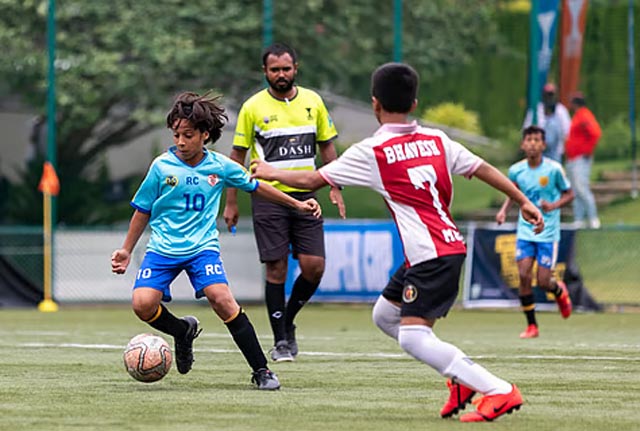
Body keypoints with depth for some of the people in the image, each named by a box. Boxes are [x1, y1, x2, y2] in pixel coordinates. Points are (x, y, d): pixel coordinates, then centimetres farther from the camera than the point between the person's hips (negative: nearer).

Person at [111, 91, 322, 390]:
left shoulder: (220, 166, 0)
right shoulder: (162, 166, -3)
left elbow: (255, 186, 18)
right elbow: (143, 211, 9)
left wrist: (297, 204, 19)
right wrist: (126, 250, 11)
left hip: (202, 246, -1)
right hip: (163, 248, 1)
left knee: (221, 298, -25)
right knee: (142, 304, -20)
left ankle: (261, 370, -16)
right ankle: (183, 331, 14)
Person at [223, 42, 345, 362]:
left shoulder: (312, 101, 7)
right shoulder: (253, 107, -1)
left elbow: (326, 146, 15)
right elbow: (237, 155, 4)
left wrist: (334, 187, 6)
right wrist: (231, 202, 0)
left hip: (305, 195, 3)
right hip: (268, 197, -3)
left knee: (314, 267, -5)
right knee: (276, 269, -5)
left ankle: (288, 322, 19)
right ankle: (281, 341, 4)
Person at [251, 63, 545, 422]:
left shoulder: (371, 151, -7)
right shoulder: (436, 140, 9)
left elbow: (314, 180, 1)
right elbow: (483, 169, 10)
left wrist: (271, 173, 17)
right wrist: (524, 201, 20)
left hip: (430, 255, -8)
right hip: (450, 244, 8)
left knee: (413, 338, -12)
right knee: (385, 315, 19)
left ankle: (500, 391, -18)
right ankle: (463, 375, 14)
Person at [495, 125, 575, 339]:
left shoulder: (554, 169, -11)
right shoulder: (516, 170, -2)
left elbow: (569, 194, 0)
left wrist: (554, 205, -19)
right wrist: (504, 210, -1)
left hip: (548, 231, -2)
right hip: (525, 230, 2)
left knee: (543, 281, -4)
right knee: (524, 275, -10)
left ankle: (560, 290, 35)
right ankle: (531, 325, 3)